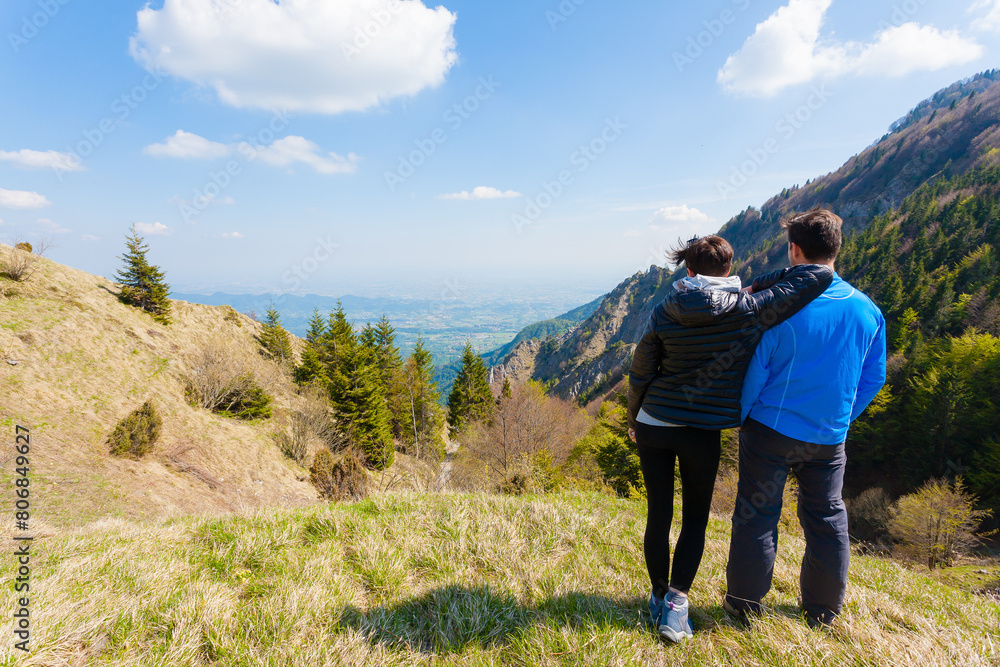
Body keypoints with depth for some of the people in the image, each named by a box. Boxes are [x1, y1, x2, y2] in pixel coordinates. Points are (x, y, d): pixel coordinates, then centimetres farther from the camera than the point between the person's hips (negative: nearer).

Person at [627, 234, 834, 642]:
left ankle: (658, 597, 29)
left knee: (658, 515, 14)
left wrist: (634, 421, 16)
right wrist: (765, 282, 7)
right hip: (701, 433, -1)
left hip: (652, 425, 2)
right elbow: (821, 276, -6)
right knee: (695, 518, 17)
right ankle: (676, 601, 9)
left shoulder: (664, 313, -6)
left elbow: (640, 374, 1)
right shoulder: (750, 311, -10)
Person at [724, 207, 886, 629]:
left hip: (772, 430, -4)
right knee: (827, 519, 19)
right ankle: (822, 610, 36)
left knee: (756, 516, 8)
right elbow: (873, 380, 7)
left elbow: (755, 373, -12)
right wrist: (839, 420, 19)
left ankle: (744, 604, 23)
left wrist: (742, 419, 3)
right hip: (829, 437, 5)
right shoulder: (868, 311, -2)